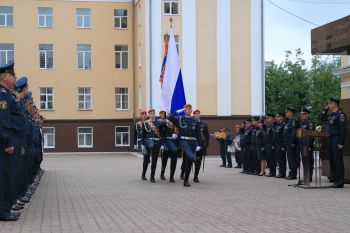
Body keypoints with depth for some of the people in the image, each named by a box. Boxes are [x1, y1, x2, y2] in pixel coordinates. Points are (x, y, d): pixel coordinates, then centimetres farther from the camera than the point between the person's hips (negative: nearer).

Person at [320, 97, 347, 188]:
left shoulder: (340, 114, -11)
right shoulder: (331, 114, 15)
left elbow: (343, 129, -17)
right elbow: (322, 118, 29)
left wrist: (341, 143, -20)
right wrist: (325, 109, 14)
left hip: (337, 140, -9)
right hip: (331, 140, 9)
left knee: (338, 161, -7)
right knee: (332, 161, 11)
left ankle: (340, 182, -4)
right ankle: (336, 180, 16)